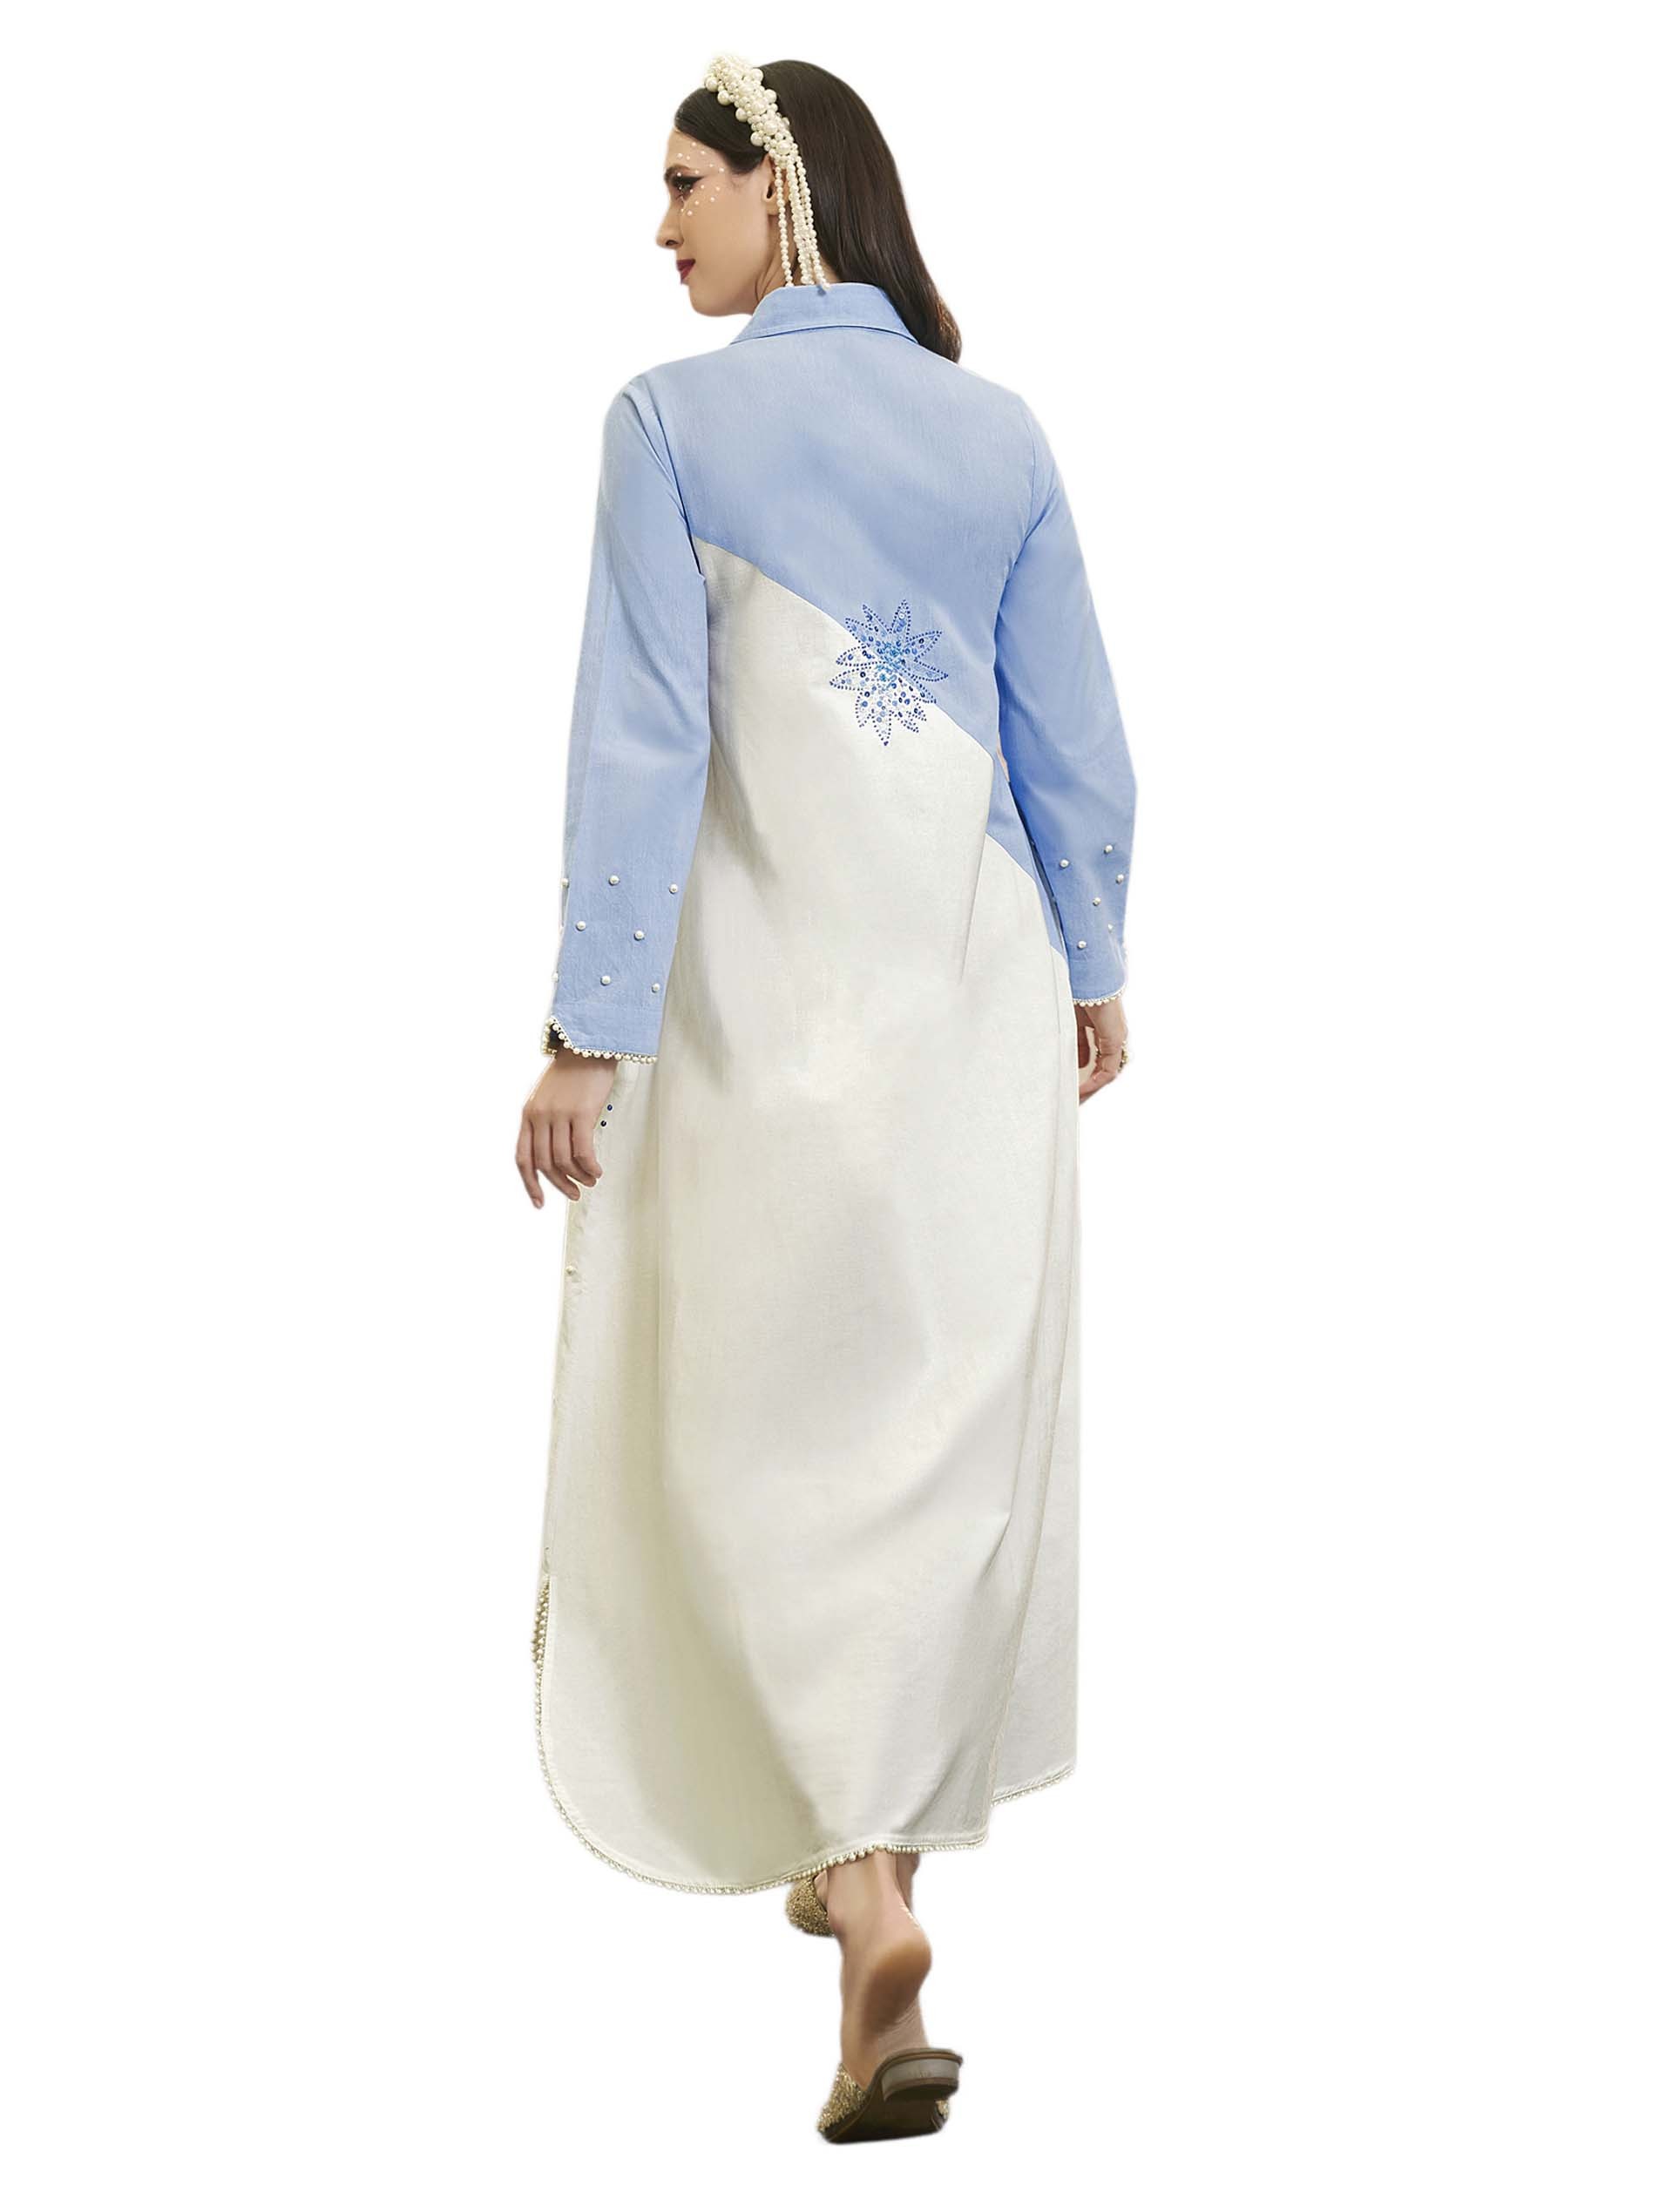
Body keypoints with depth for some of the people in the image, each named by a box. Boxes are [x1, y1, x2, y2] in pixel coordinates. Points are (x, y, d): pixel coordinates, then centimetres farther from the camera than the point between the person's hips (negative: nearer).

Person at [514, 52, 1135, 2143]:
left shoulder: (676, 423, -8)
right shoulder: (998, 432, 5)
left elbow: (643, 739, -12)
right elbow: (1076, 737, 8)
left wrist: (591, 1028, -9)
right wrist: (1088, 966, 20)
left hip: (777, 995, -4)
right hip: (980, 989, 5)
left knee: (767, 1420, 1)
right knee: (956, 1410, 15)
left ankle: (868, 1901, -13)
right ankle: (877, 1841, 30)